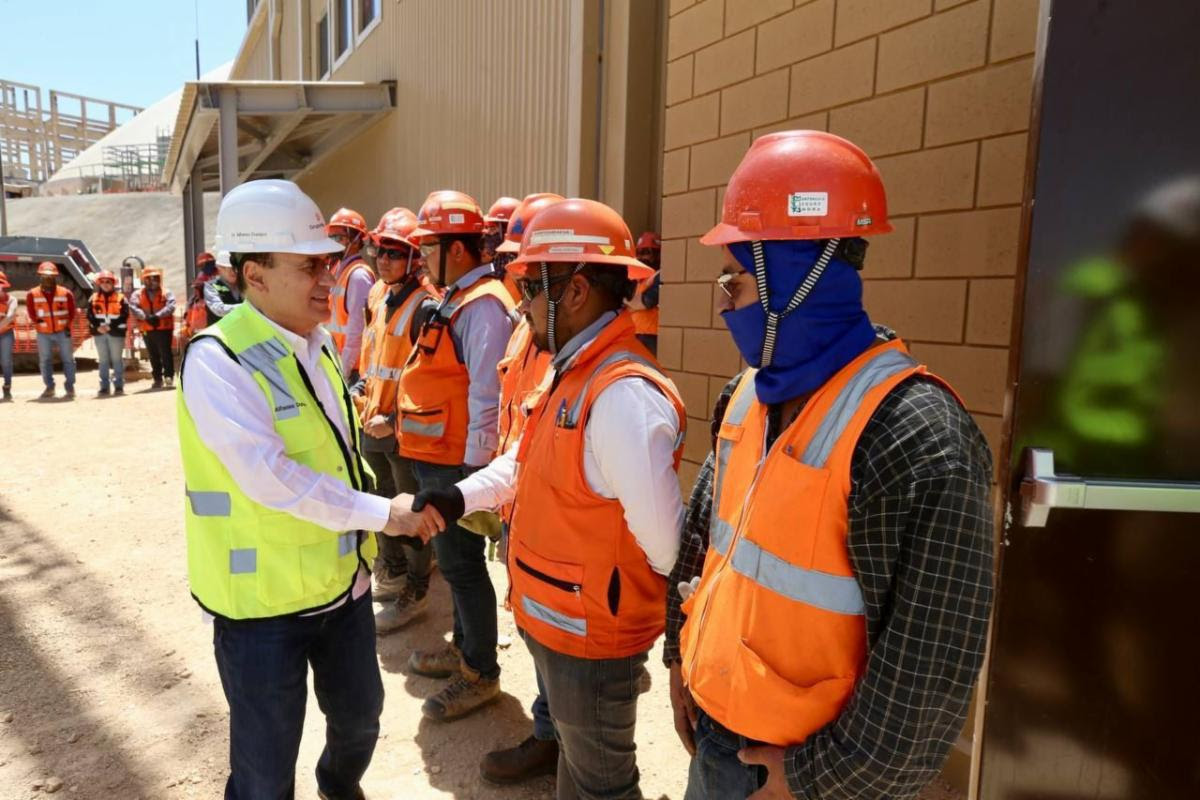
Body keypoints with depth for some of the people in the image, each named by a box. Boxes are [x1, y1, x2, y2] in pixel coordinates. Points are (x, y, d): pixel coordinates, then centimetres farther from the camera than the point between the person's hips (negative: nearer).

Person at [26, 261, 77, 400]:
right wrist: (38, 322, -9)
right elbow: (31, 313, 1)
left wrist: (68, 326, -3)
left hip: (62, 332, -1)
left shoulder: (65, 293, 0)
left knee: (68, 359, 0)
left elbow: (72, 312, 5)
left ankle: (70, 388, 7)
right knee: (45, 360, 7)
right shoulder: (32, 294, 0)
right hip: (43, 333, 1)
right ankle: (49, 388, 18)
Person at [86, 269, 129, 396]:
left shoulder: (120, 298, 1)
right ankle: (104, 387, 10)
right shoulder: (93, 299, 9)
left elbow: (124, 317, -4)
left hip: (116, 333, -3)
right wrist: (97, 327, -10)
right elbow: (90, 316, 6)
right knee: (103, 361, 7)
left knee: (117, 359, 2)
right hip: (99, 333, 3)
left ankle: (119, 386, 7)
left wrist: (111, 326, -14)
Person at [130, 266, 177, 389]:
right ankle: (157, 379, 18)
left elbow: (170, 306, -11)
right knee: (153, 355, 10)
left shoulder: (167, 293, 4)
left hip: (164, 328, -3)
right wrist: (146, 317, -22)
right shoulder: (138, 294, 10)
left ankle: (169, 377, -6)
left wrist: (157, 316, -23)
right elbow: (133, 307, -6)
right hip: (147, 329, 3)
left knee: (165, 353, -9)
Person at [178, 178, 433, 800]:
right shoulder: (217, 359, -20)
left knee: (360, 716, 25)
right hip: (263, 598, -7)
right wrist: (381, 512, -23)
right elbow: (269, 477, -28)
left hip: (342, 580, 7)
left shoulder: (317, 344, 5)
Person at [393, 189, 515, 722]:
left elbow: (486, 397, -23)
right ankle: (463, 647, 38)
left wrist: (474, 467, -21)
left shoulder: (483, 306, -18)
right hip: (434, 458, 10)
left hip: (456, 463, -10)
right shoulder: (454, 299, 13)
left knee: (461, 564, 2)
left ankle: (481, 673, 19)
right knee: (455, 561, 21)